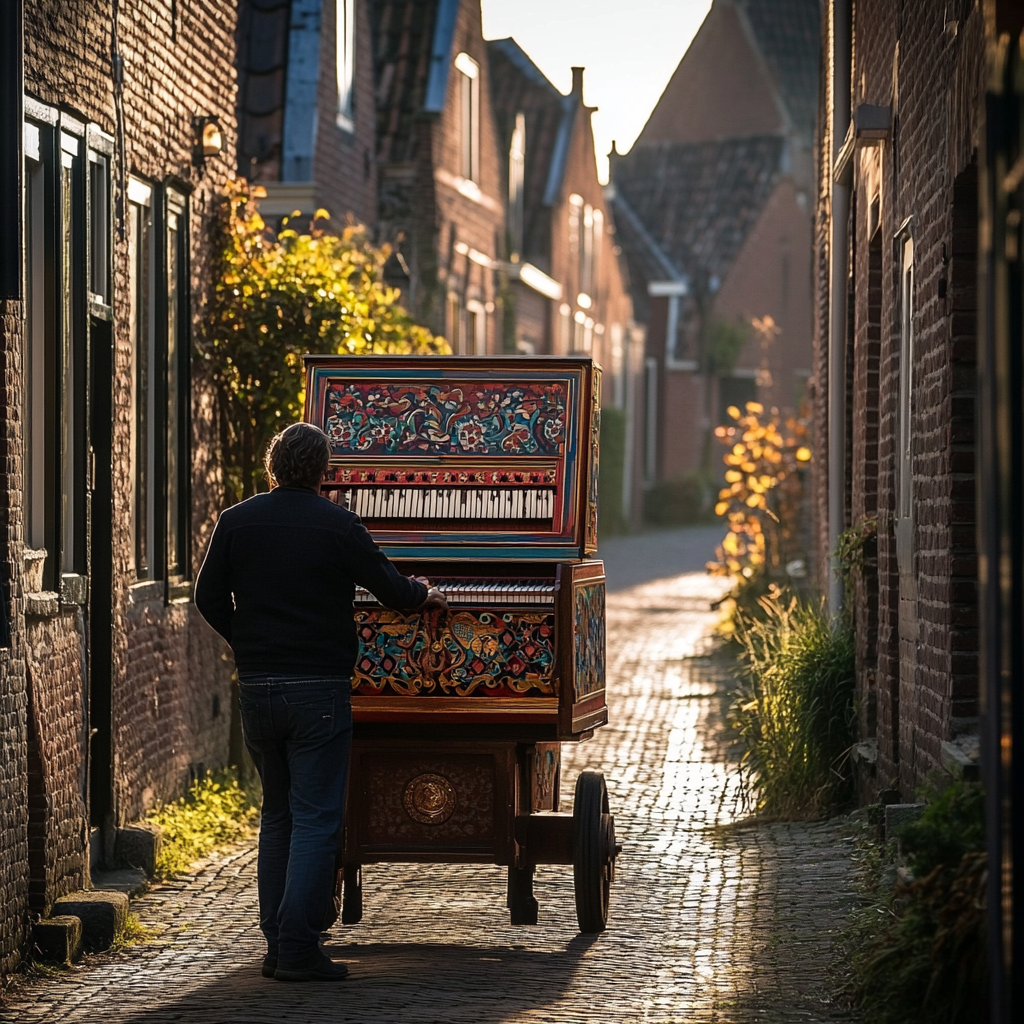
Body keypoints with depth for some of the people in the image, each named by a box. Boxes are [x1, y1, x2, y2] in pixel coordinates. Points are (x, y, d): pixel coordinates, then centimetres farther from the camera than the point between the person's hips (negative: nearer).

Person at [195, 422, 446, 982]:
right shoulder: (339, 526, -7)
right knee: (316, 819, -3)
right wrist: (426, 593, 21)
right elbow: (392, 589, -1)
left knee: (276, 815, 15)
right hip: (318, 688, -4)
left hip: (256, 685, 5)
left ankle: (276, 944, 15)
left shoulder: (236, 521, 3)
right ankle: (298, 948, -9)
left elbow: (208, 596, 7)